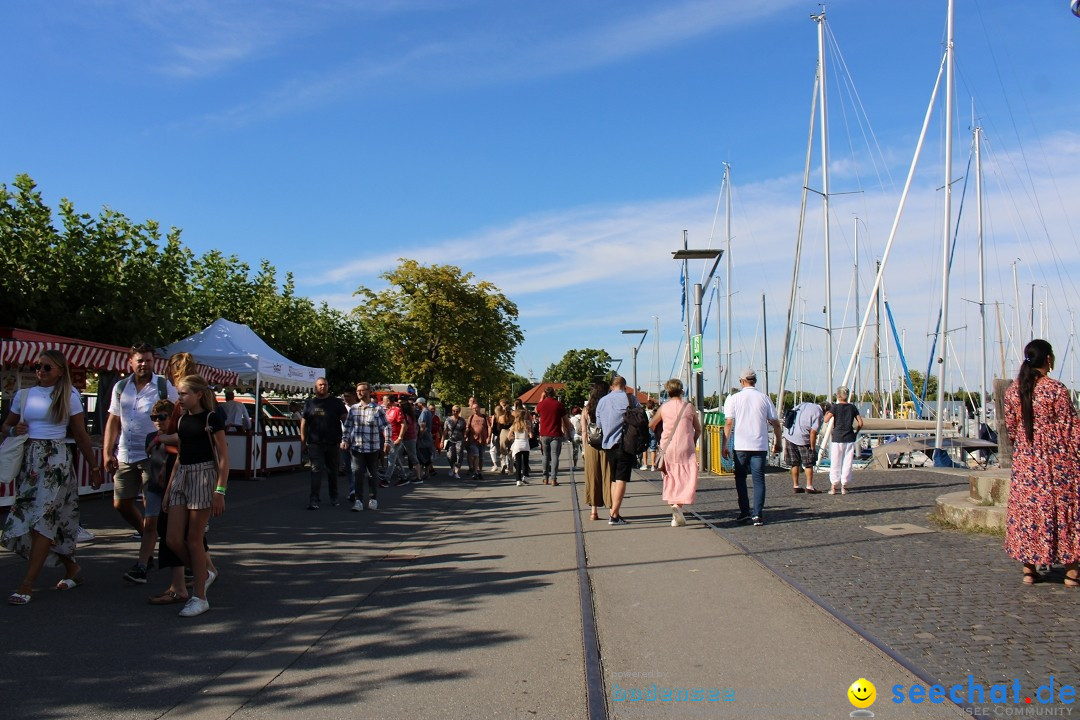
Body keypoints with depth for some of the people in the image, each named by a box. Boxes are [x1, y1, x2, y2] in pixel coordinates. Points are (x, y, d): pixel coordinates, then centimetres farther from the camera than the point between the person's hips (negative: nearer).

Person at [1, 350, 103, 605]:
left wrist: (94, 467, 5)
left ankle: (26, 585, -7)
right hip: (28, 459, 4)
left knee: (44, 519, -10)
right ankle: (72, 569, 24)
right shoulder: (23, 394, 9)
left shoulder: (69, 397, 1)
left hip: (56, 460, -4)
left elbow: (81, 435, 4)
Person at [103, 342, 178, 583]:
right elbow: (113, 421, 12)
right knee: (121, 504, 10)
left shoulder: (164, 387, -4)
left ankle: (141, 566, -3)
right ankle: (150, 539, 35)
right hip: (126, 456, 5)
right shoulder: (121, 387, 9)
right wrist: (107, 452, 3)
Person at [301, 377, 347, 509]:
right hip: (315, 444, -1)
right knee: (316, 471, -9)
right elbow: (303, 422, 9)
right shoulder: (309, 403, 7)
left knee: (333, 471, 12)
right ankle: (314, 500, -10)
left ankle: (334, 498, 26)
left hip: (333, 443, 1)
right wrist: (303, 440, 3)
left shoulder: (336, 402, 5)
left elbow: (345, 419, 2)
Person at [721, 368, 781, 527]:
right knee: (759, 480, 4)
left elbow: (728, 423, -6)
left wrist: (724, 445, -1)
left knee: (740, 478, 13)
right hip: (760, 446, 1)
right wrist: (778, 443, 19)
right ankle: (758, 515, -2)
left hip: (741, 446, -1)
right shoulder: (764, 398, 3)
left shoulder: (733, 398, -1)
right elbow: (776, 423, 7)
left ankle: (744, 512, 10)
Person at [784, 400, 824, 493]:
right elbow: (813, 432, -14)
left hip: (788, 435, 7)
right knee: (809, 464, 6)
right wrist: (812, 448, -6)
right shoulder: (818, 414, -6)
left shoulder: (803, 405, 16)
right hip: (802, 439, -6)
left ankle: (795, 486, 17)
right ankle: (809, 486, 4)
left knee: (795, 463, 14)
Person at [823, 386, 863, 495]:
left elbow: (826, 420, -13)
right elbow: (860, 423, 3)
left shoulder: (835, 407, -7)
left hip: (837, 438, -2)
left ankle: (834, 487, 5)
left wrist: (827, 411, 3)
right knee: (847, 463, 7)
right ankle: (844, 487, 8)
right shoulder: (852, 407, 4)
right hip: (850, 438, 2)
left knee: (835, 463, 5)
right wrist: (857, 430, 19)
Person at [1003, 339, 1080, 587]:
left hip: (1025, 461, 4)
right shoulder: (1056, 390, -12)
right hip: (1057, 460, -4)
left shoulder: (1012, 390, 2)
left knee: (1027, 508, 9)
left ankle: (1029, 569, 12)